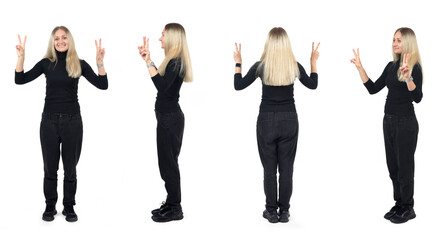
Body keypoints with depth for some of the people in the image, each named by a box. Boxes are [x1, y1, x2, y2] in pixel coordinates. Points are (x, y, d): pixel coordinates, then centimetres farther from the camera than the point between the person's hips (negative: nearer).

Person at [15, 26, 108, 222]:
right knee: (50, 167, 8)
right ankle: (50, 206, 21)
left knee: (70, 167, 7)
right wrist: (21, 57, -10)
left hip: (72, 120, -1)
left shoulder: (79, 64, 1)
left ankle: (69, 207, 19)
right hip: (49, 120, 1)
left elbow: (102, 85, -5)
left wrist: (100, 62, -16)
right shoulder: (46, 63, 4)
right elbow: (20, 80, -1)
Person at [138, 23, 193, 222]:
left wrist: (149, 62, -29)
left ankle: (175, 209, 6)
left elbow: (162, 86, -30)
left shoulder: (175, 62, -18)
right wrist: (148, 59, 17)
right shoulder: (174, 61, 11)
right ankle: (171, 204, 25)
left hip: (170, 118, -10)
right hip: (168, 116, 10)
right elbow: (161, 80, 22)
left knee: (168, 162, -3)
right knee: (167, 162, 16)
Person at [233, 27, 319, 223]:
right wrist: (314, 61, 20)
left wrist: (238, 62, 10)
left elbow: (238, 86, -1)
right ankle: (284, 211, 13)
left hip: (266, 120, -1)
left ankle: (271, 212, 12)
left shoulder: (261, 66, -11)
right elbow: (312, 84, 11)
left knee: (269, 168, 7)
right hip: (289, 120, 2)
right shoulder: (295, 66, -5)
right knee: (286, 168, 8)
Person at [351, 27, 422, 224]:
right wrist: (359, 67, 5)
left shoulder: (415, 68, -13)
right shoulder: (391, 66, 9)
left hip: (406, 123, -8)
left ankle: (408, 209, 13)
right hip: (389, 120, 8)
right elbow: (373, 89, 9)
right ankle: (399, 204, 25)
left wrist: (408, 76, -38)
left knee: (404, 166, 1)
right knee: (393, 166, 14)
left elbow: (417, 98, -25)